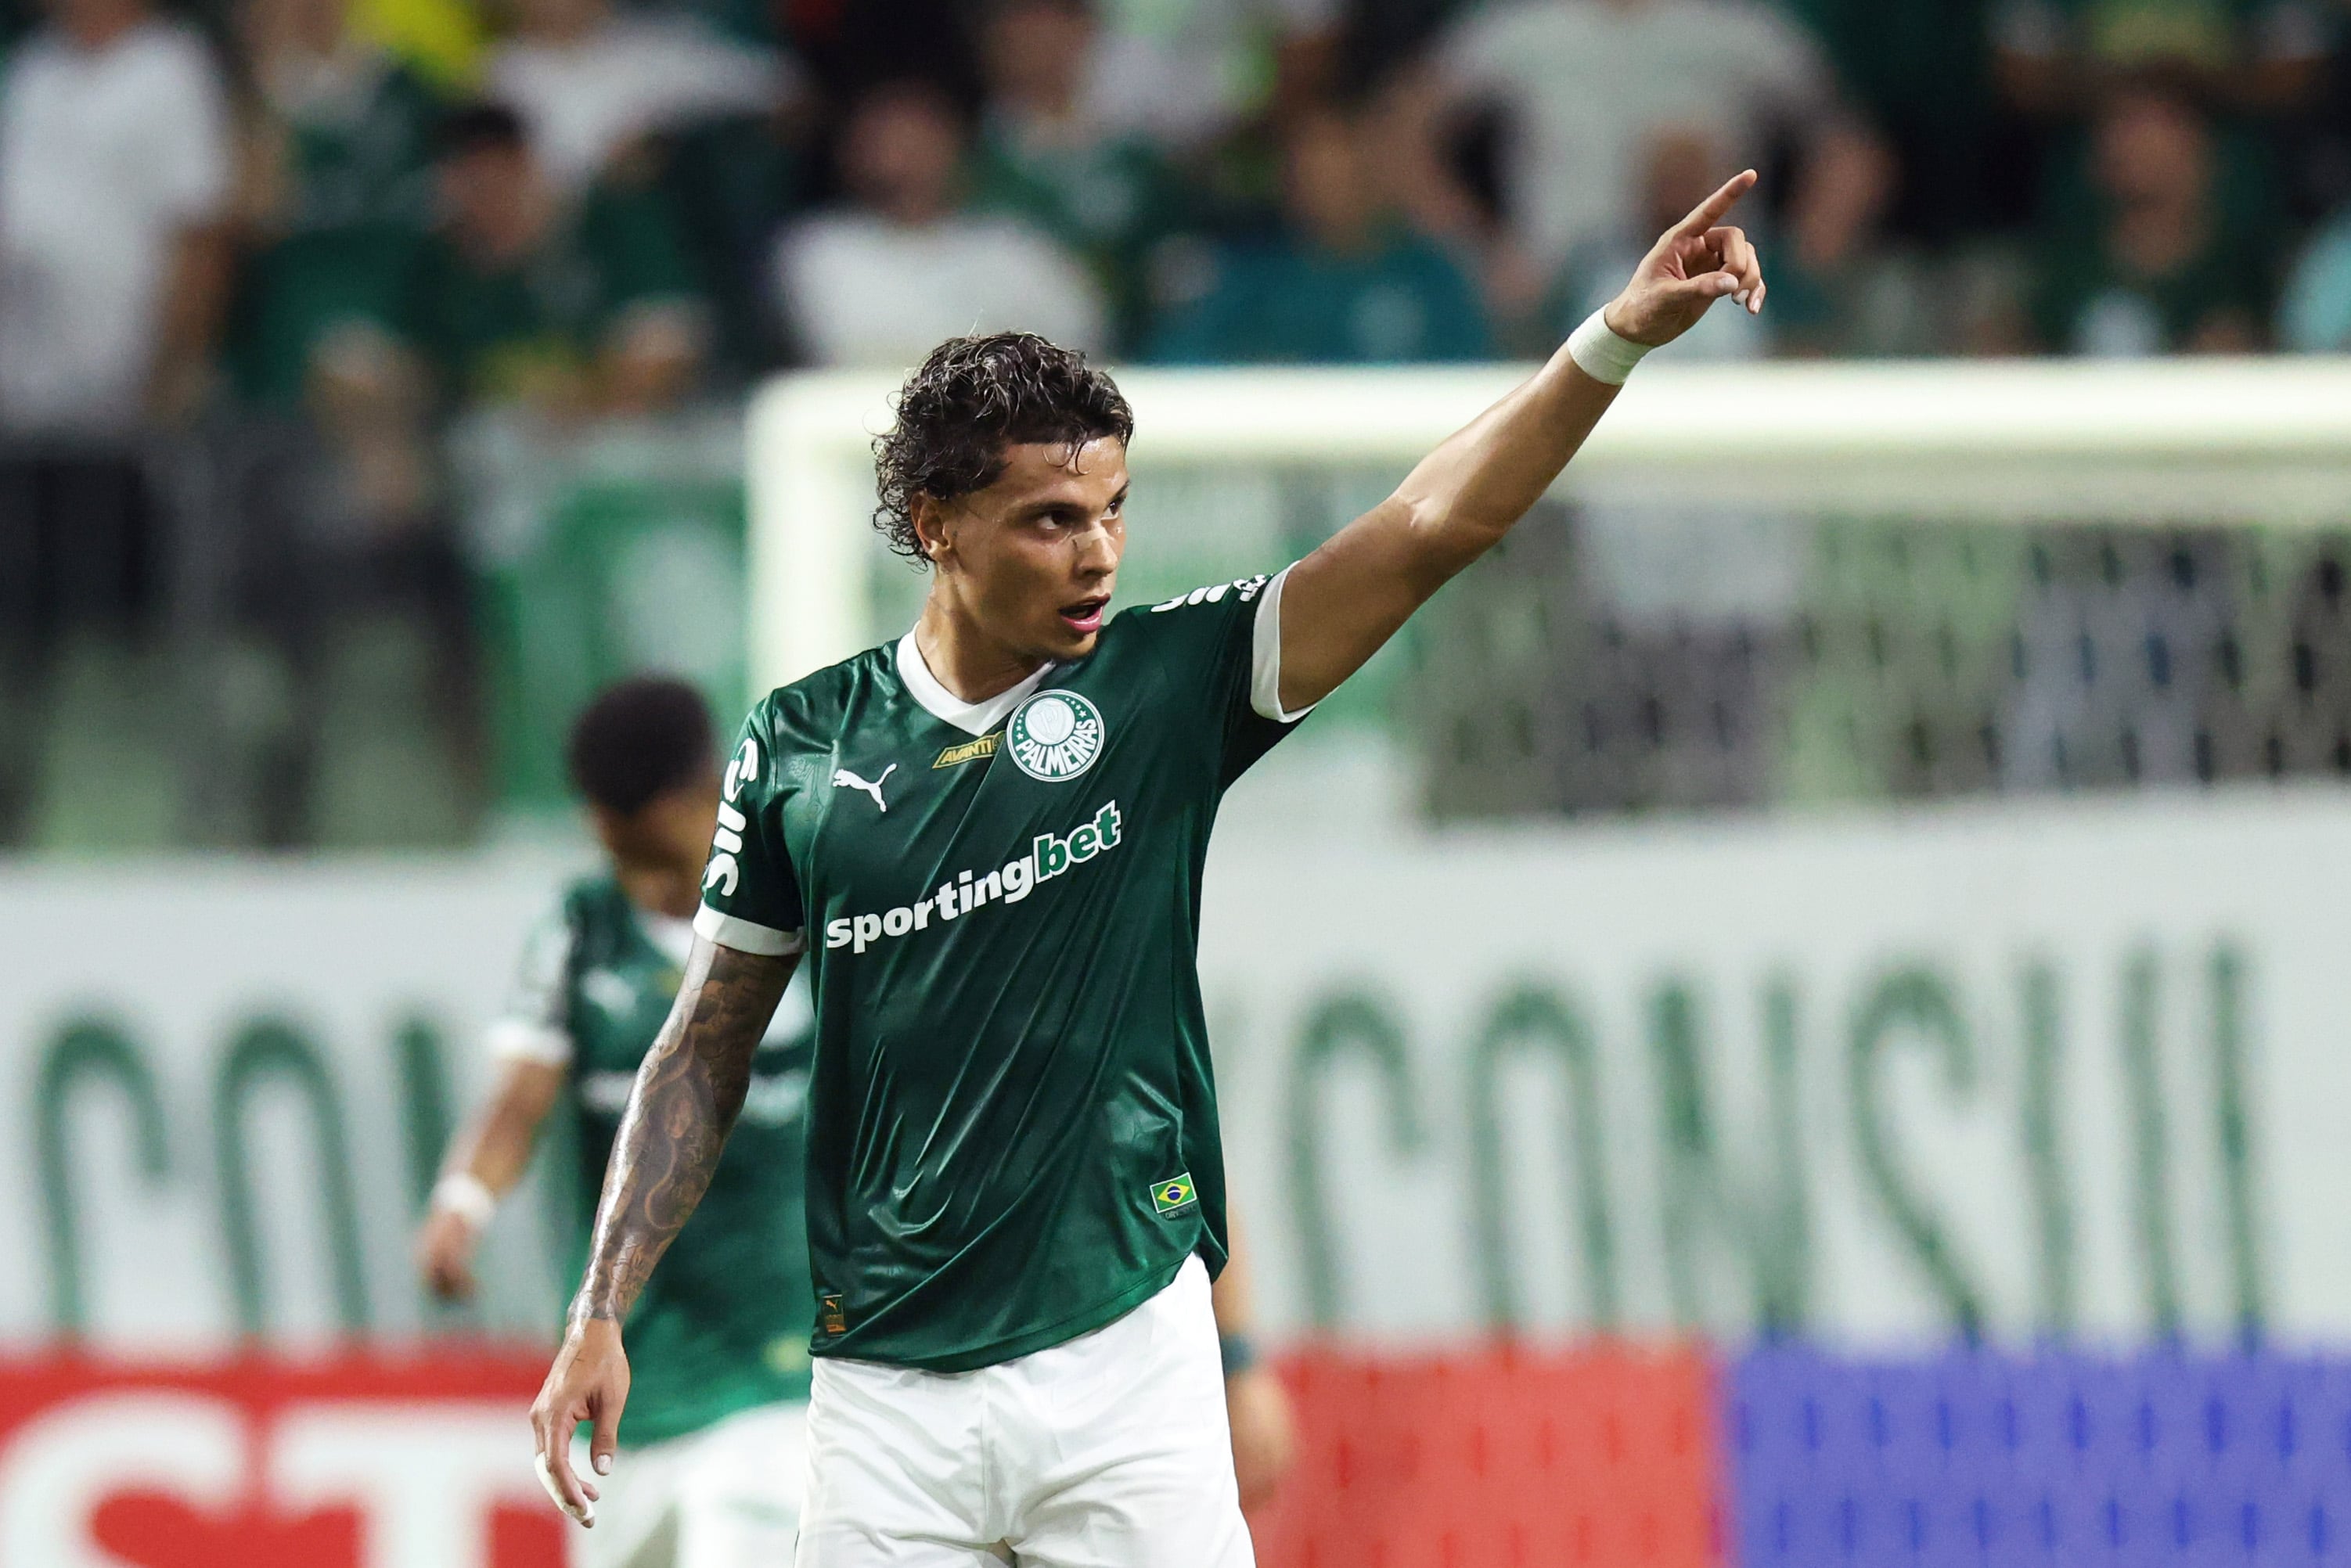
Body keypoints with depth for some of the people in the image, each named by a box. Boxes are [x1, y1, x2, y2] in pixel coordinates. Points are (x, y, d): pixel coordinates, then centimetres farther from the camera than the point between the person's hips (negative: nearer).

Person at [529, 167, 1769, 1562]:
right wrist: (601, 1317, 6)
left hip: (1126, 1363, -1)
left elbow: (1429, 532, -9)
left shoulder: (1163, 685, 1)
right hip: (885, 1391, 1)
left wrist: (1618, 338, -20)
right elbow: (709, 1050, 11)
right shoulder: (803, 746, 4)